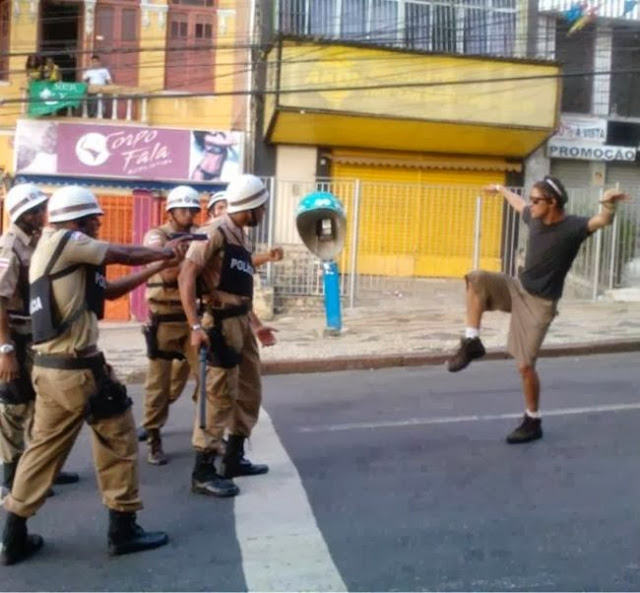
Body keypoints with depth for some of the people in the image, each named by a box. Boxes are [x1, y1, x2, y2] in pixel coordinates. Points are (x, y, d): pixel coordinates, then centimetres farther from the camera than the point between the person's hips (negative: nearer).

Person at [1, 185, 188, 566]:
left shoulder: (50, 248, 18)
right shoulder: (65, 240, -10)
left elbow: (109, 290, 17)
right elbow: (124, 255, -5)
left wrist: (159, 267, 15)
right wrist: (166, 251, 13)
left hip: (48, 367, 9)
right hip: (78, 368, -9)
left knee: (45, 447, 15)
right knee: (119, 439, 5)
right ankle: (123, 530, 14)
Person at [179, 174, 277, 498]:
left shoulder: (242, 238, 15)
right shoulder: (215, 232, -12)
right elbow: (186, 276, -20)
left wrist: (256, 325, 20)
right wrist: (195, 326, -26)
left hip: (241, 322, 10)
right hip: (221, 323, -9)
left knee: (249, 393, 16)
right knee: (219, 396, -6)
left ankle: (234, 458, 30)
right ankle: (203, 471, 5)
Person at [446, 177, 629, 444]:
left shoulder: (572, 227, -20)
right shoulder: (535, 218, 0)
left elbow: (602, 220, -39)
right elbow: (519, 204, 23)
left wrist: (608, 204, -61)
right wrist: (501, 189, 41)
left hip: (539, 302, -7)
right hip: (518, 288, 7)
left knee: (525, 364, -4)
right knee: (477, 279, -13)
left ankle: (533, 422, 15)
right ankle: (472, 342, -7)